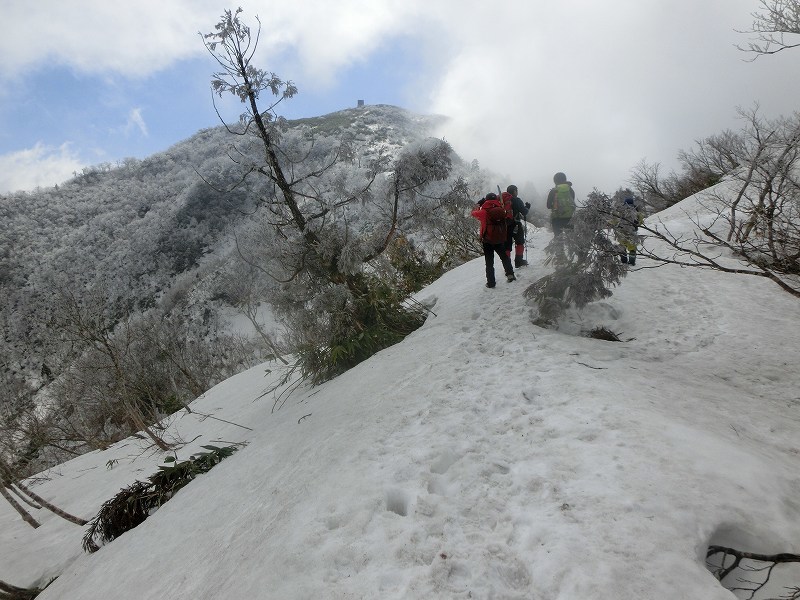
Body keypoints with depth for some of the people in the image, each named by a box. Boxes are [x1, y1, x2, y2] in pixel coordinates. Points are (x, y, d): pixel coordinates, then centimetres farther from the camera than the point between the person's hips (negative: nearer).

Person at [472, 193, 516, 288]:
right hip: (500, 239, 2)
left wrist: (479, 204, 17)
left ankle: (491, 282, 4)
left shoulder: (484, 211, -13)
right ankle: (510, 274, 13)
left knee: (489, 262, 5)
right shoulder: (501, 209, -6)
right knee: (504, 257, 22)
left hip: (487, 240, -2)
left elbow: (474, 212, 5)